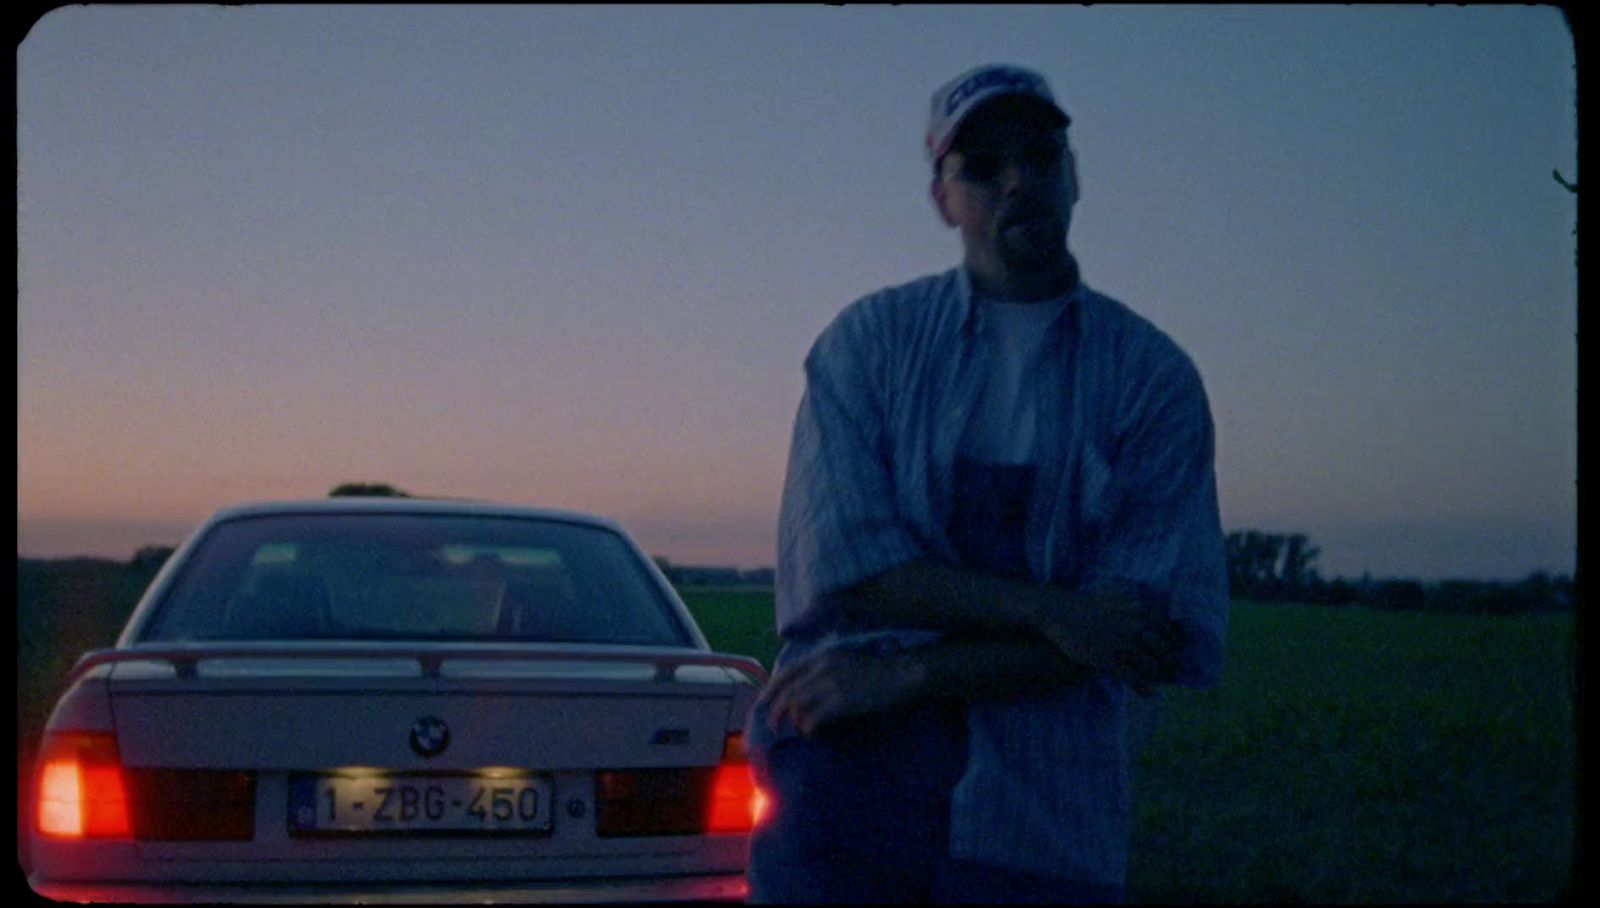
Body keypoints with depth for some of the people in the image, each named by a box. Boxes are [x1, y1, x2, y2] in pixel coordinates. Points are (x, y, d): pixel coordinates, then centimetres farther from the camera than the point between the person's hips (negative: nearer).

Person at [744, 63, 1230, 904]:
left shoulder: (1155, 377, 2)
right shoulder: (870, 339, 3)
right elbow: (841, 564, -7)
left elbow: (1163, 629, -6)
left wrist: (908, 676, -11)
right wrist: (1053, 611, -16)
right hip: (848, 770, 0)